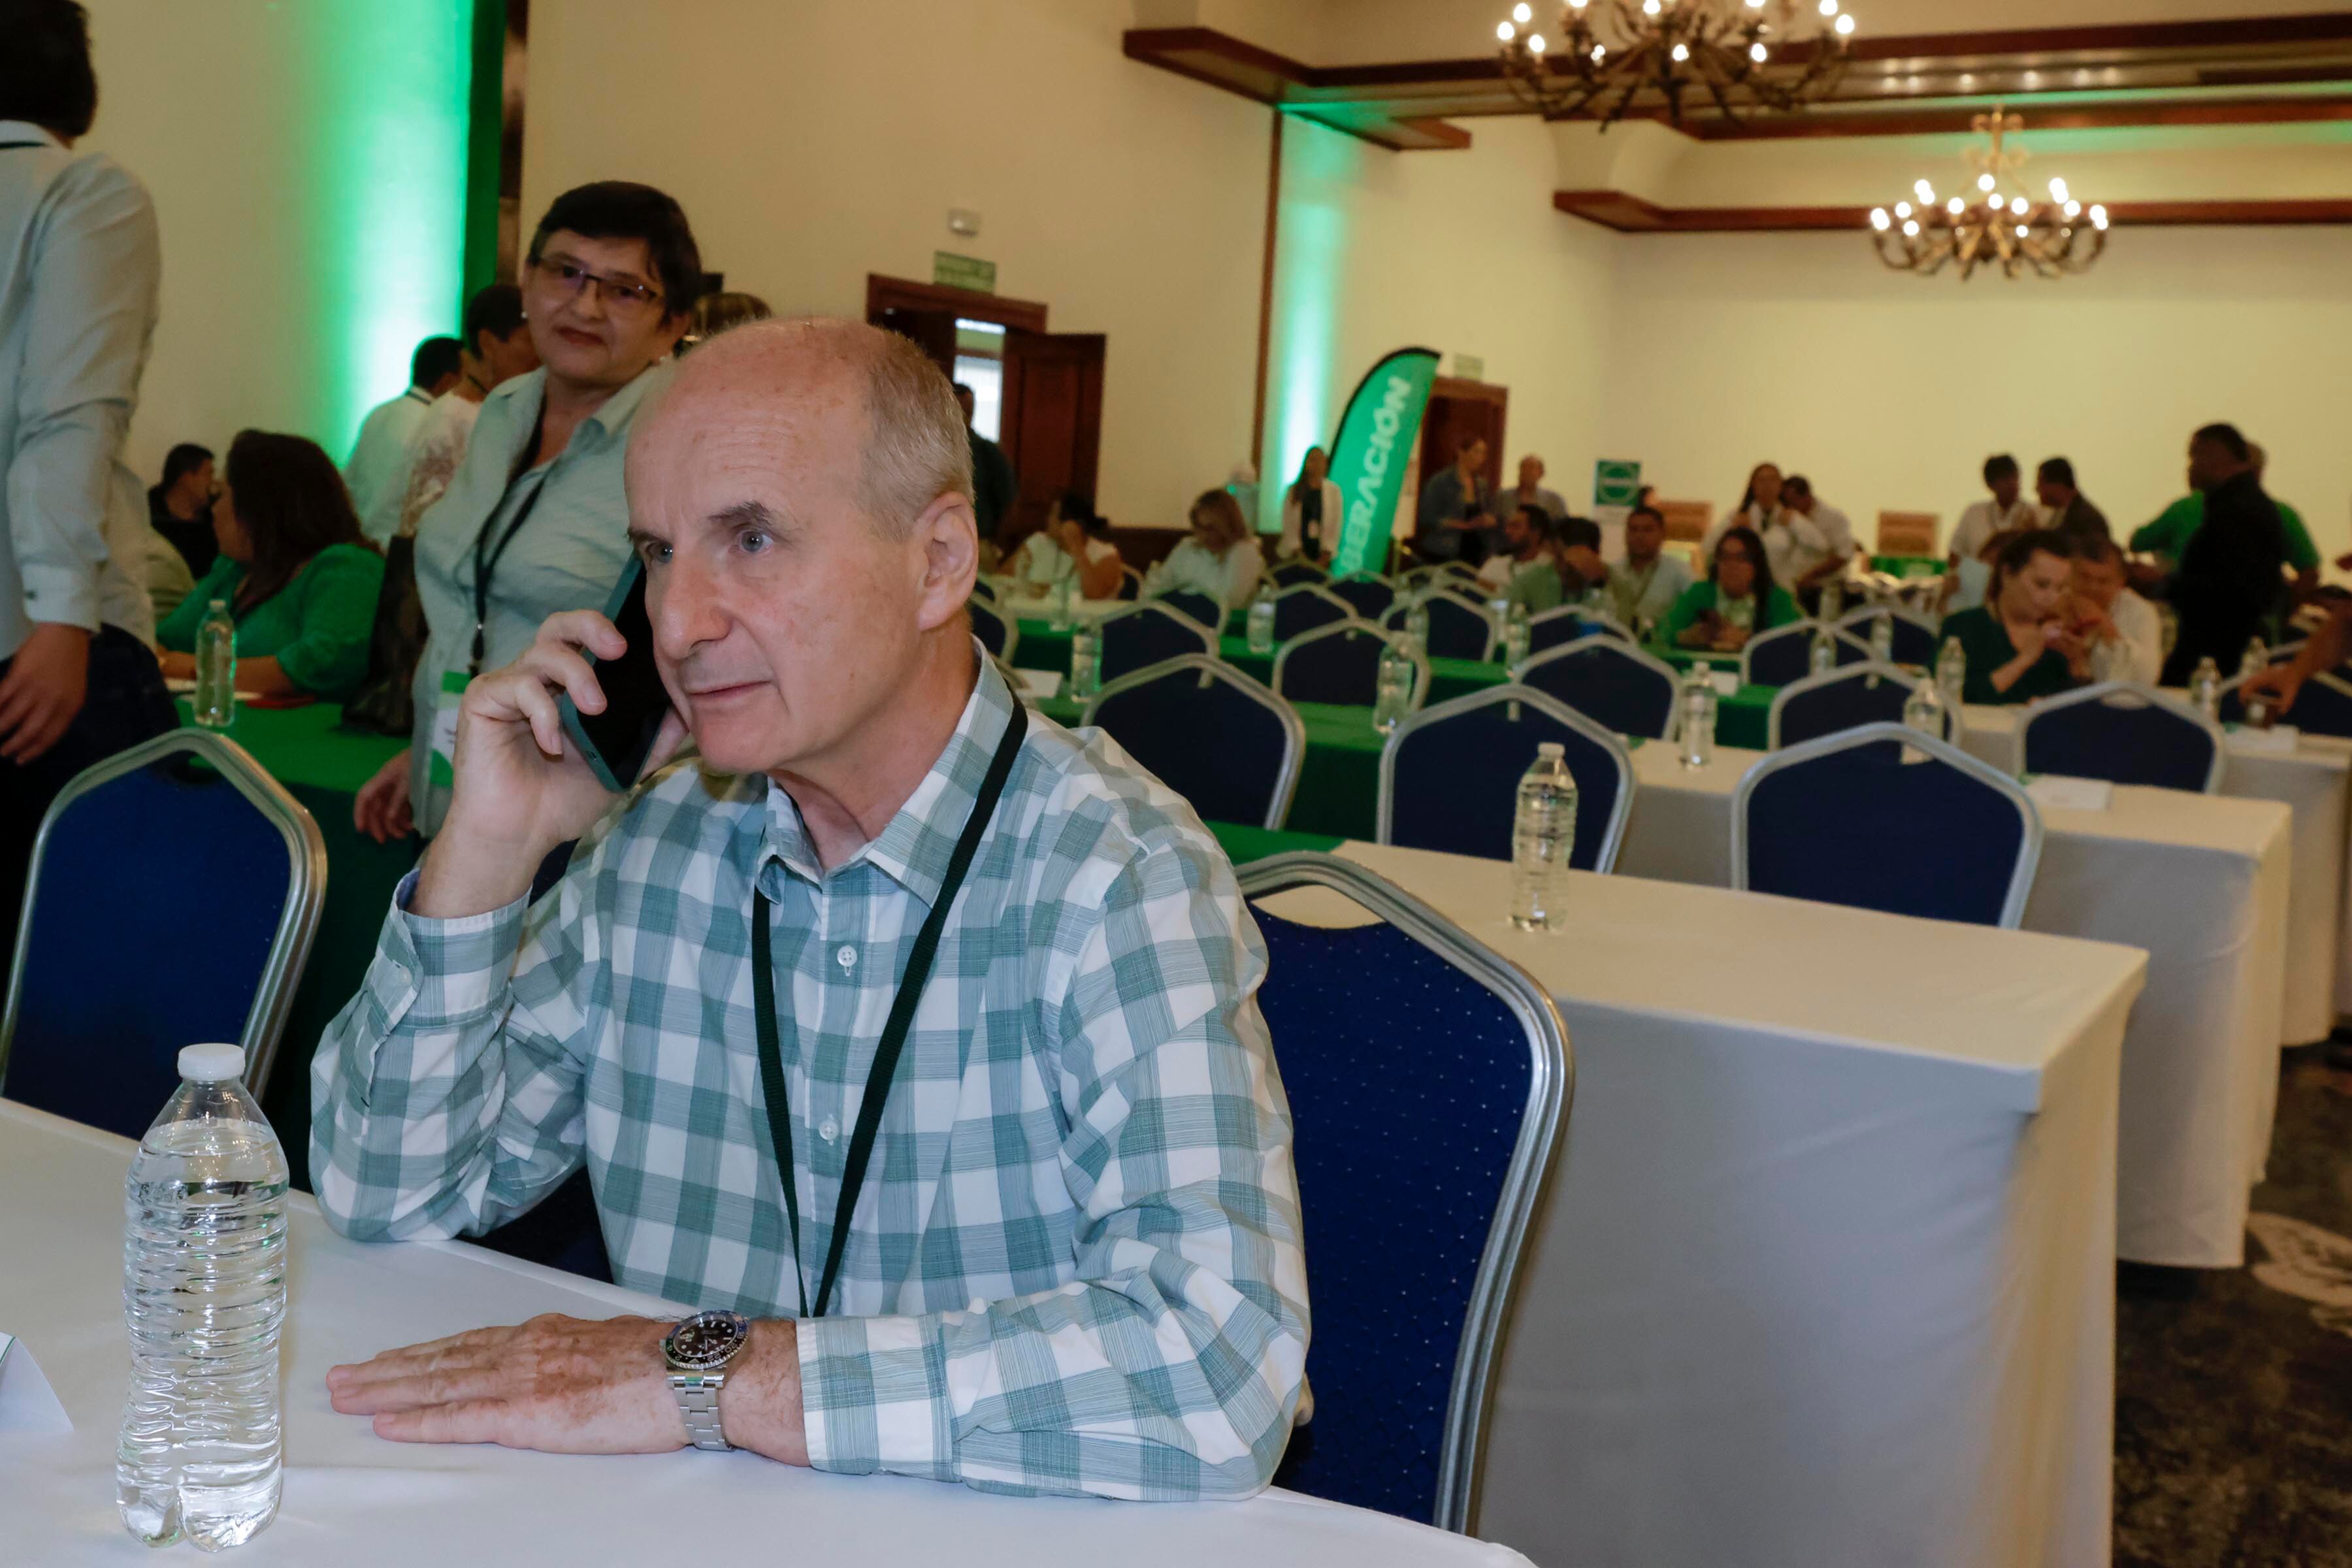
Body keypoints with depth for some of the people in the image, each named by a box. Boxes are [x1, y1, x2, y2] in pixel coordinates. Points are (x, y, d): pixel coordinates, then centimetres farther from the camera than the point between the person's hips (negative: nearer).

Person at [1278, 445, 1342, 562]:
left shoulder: (1334, 490, 2)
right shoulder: (1294, 491, 4)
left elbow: (1336, 524, 1)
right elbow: (1288, 524, 1)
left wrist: (1327, 551, -6)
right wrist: (1297, 551, -8)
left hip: (1322, 553, 0)